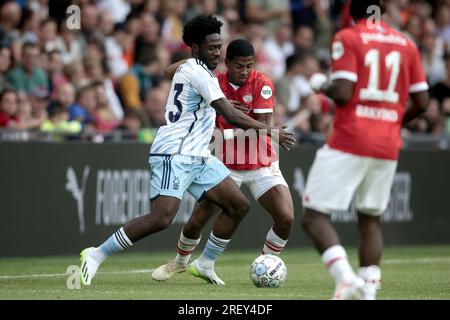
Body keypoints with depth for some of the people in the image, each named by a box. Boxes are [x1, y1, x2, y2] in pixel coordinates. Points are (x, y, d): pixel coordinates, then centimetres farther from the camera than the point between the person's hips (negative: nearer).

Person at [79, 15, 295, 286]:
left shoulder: (188, 69, 19)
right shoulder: (199, 73, -12)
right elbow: (231, 116, -16)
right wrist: (269, 131, -9)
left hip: (196, 157, 11)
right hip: (174, 155, -10)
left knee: (239, 205, 5)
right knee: (161, 219, -21)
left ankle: (206, 265, 14)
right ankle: (96, 255, -12)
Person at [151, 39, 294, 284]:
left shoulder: (262, 84, -14)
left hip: (261, 164, -1)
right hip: (226, 164, 1)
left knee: (286, 218, -18)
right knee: (197, 221, -3)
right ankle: (180, 262, 28)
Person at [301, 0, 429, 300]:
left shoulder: (347, 39, -4)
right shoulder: (406, 44, 11)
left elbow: (343, 93, -14)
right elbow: (422, 102, 10)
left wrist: (322, 87, 7)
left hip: (349, 141, -5)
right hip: (388, 146, 5)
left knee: (315, 216, -4)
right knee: (370, 218, 17)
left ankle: (346, 278, -24)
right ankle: (369, 289, 8)